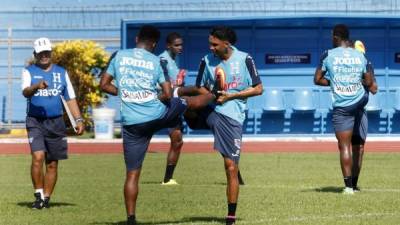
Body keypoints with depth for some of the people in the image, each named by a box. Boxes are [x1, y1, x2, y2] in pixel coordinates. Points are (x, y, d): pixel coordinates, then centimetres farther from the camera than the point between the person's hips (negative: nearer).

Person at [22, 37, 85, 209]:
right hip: (35, 122, -3)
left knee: (52, 164, 5)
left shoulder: (61, 73, 12)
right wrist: (37, 86, -36)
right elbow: (25, 92, -15)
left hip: (56, 122, 3)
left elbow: (70, 98, 14)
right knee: (38, 157, -19)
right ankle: (38, 195, -8)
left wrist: (78, 119, 4)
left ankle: (46, 198, 14)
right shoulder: (29, 72, 3)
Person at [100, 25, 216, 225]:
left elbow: (104, 85, 4)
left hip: (132, 123, 1)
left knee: (132, 173, 5)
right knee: (189, 102, 30)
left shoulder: (118, 56, 1)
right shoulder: (157, 62, -3)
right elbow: (167, 94, -7)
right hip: (158, 114, -1)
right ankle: (215, 95, 57)